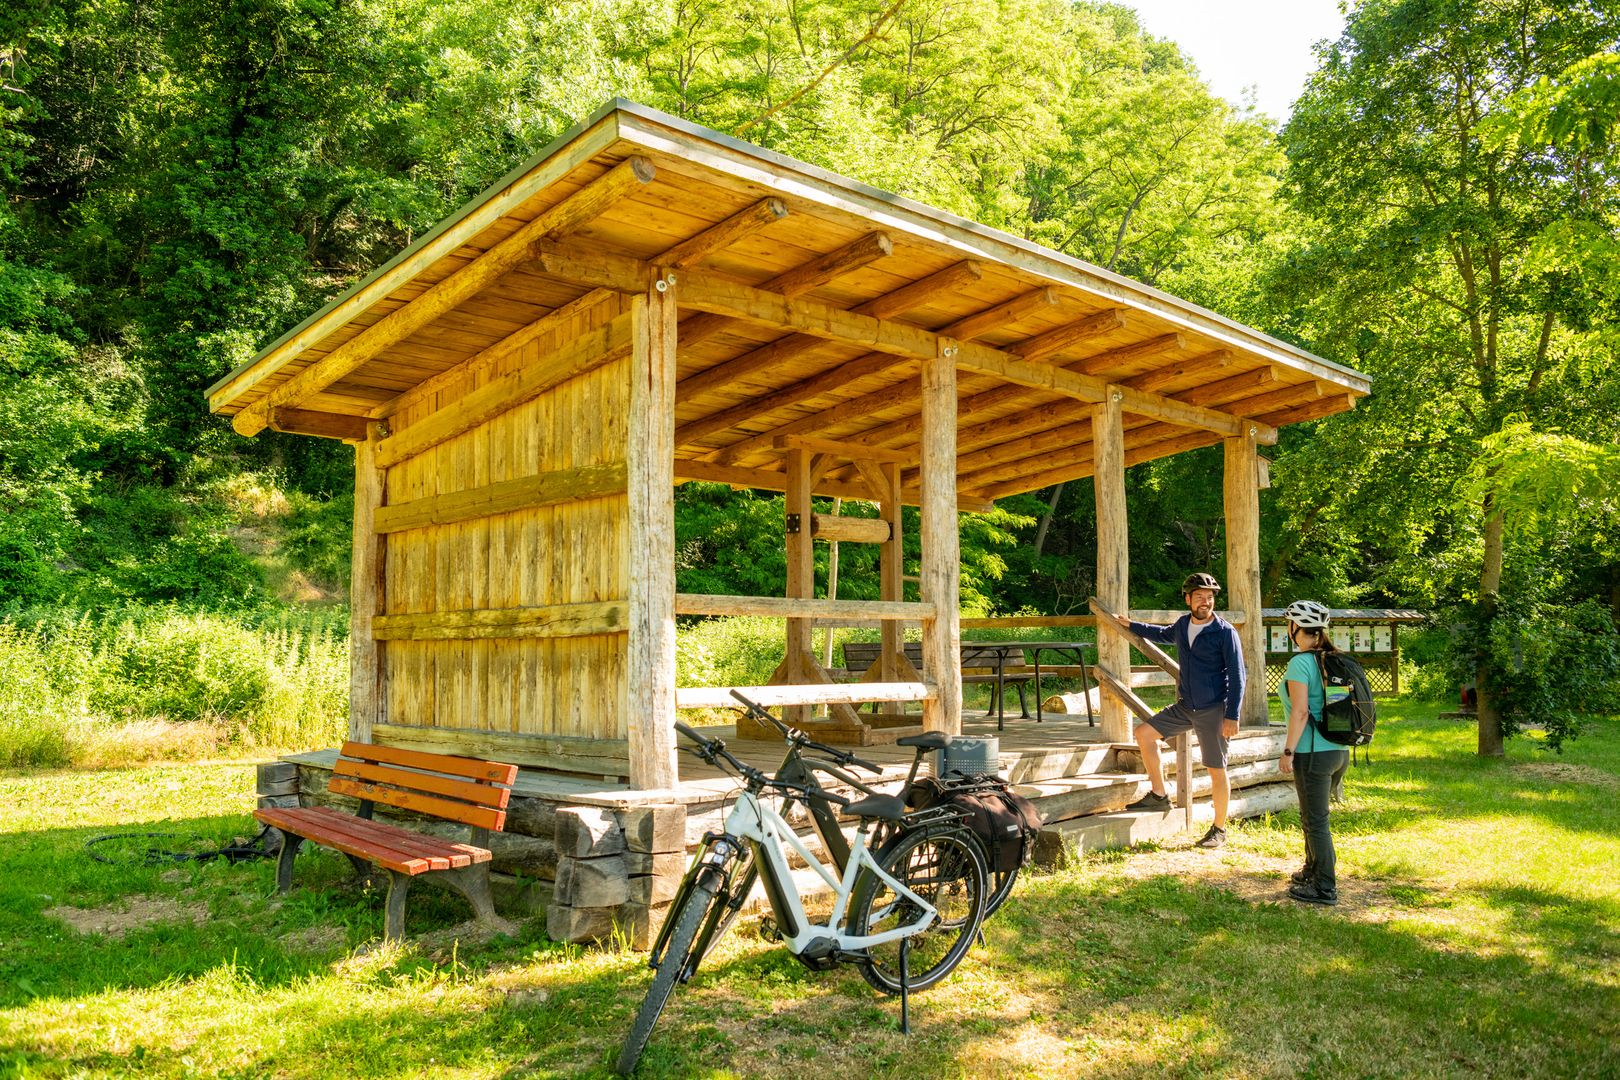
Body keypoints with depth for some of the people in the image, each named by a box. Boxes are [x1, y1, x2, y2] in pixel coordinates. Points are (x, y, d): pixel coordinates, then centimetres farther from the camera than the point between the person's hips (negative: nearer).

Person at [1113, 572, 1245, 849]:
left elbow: (1237, 676, -12)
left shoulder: (1225, 632, -12)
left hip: (1213, 710, -6)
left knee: (1217, 770, 0)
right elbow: (1164, 635, 31)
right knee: (1144, 733, 1)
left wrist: (1232, 717, -17)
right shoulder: (1182, 625, 5)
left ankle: (1219, 829, 15)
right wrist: (1131, 625, 35)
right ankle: (1159, 795, 10)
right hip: (1185, 706, 6)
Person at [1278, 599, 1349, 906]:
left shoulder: (1300, 662, -15)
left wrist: (1288, 751, -15)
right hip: (1339, 751, 8)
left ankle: (1325, 888, 8)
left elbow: (1301, 711, -20)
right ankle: (1312, 872, 35)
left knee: (1315, 821, 2)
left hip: (1313, 752, -8)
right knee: (1313, 815, 22)